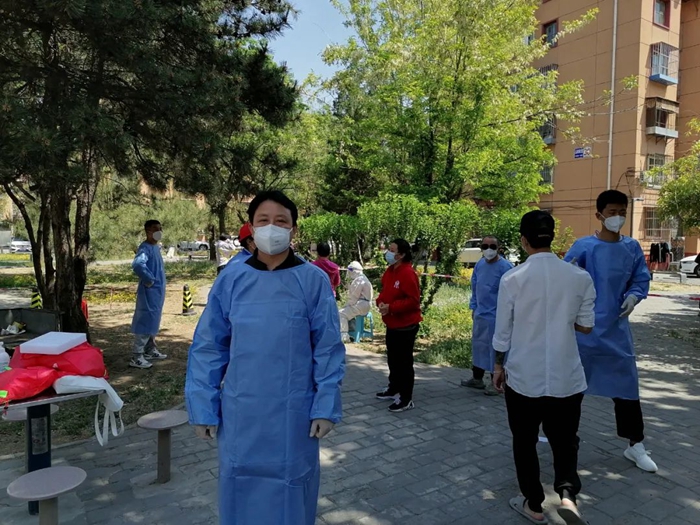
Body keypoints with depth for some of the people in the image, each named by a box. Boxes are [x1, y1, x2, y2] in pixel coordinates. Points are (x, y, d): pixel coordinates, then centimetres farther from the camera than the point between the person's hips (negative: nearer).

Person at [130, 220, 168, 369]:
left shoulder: (156, 247, 12)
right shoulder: (145, 248, -17)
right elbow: (137, 264, -35)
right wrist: (149, 280, -23)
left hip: (158, 291, 9)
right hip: (150, 292, -9)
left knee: (153, 321, 18)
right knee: (145, 322, -6)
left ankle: (150, 350, 30)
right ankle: (137, 357, 0)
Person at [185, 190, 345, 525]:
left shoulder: (314, 281, -8)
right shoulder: (231, 279, -4)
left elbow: (328, 349, -4)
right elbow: (208, 347, 1)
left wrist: (326, 407, -7)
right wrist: (203, 407, -1)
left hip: (293, 413, -1)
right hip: (240, 412, 2)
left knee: (289, 492, 15)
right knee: (241, 490, 17)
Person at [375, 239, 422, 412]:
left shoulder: (408, 273, -20)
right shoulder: (390, 271, 7)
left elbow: (413, 301, -23)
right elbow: (385, 292, 18)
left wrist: (391, 307, -24)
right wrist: (380, 302, -3)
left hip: (406, 325, -9)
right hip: (392, 324, 9)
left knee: (404, 362, 0)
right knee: (392, 359, 20)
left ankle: (406, 399, 11)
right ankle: (394, 388, 37)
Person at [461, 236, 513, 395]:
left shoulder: (505, 267, -15)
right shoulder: (479, 265, 7)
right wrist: (473, 307, 14)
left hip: (496, 316, -7)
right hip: (480, 314, 7)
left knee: (495, 348, 3)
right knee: (478, 346, 16)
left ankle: (495, 382, 16)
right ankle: (477, 378, 30)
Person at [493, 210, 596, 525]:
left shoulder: (512, 278, -12)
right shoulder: (579, 277, -6)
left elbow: (502, 331, -5)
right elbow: (586, 327, 4)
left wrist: (498, 365, 9)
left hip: (523, 376, -1)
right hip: (566, 377, 2)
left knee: (525, 442, 17)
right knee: (564, 439, 19)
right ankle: (567, 494, -2)